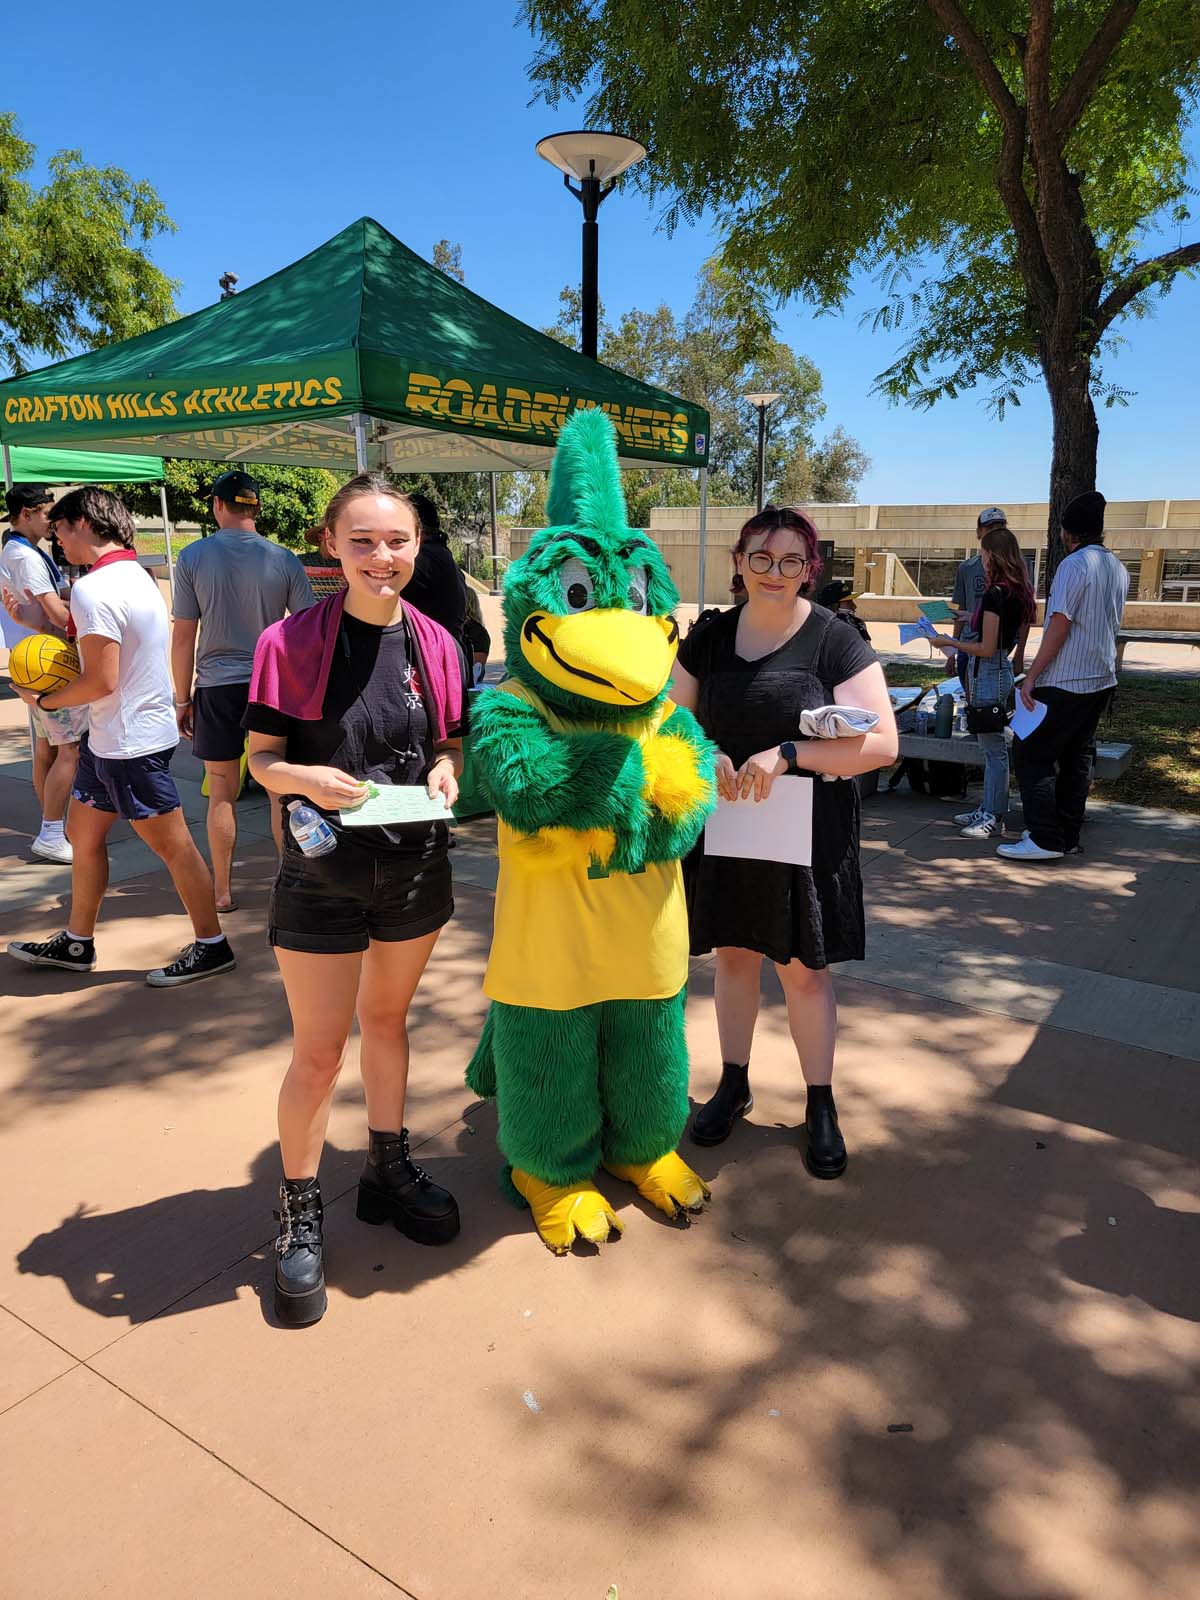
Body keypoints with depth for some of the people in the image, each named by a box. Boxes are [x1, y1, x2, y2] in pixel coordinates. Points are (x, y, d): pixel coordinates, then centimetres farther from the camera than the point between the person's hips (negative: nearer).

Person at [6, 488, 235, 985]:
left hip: (129, 742, -10)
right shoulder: (136, 574, 11)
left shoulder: (93, 589, -20)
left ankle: (211, 946, 11)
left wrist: (44, 701, -6)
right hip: (111, 738, 10)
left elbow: (101, 681, -23)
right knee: (82, 832, 18)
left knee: (171, 844, 0)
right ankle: (77, 943, 31)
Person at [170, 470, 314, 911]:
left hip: (217, 688, 0)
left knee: (222, 794, 9)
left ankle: (223, 891, 17)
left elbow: (183, 637, -2)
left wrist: (182, 698, 6)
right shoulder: (283, 559, -2)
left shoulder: (193, 557, -3)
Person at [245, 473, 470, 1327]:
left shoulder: (435, 644, 0)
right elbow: (261, 757, -6)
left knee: (388, 1020, 20)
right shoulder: (292, 641, -10)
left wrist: (445, 769, -11)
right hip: (323, 874, -3)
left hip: (417, 868, 4)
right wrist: (306, 779, -25)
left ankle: (388, 1168, 40)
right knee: (319, 1051, 4)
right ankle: (300, 1215, 25)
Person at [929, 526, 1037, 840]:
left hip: (988, 672, -10)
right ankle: (989, 809, 25)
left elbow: (987, 649, -20)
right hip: (1000, 669, 10)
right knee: (992, 746, 16)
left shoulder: (995, 594, -19)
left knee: (994, 747, -3)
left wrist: (949, 643, -9)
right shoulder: (1016, 592, 10)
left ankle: (995, 819, 5)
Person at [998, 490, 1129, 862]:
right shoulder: (1119, 570, 12)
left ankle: (1045, 839, -6)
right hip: (1102, 680, 9)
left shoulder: (1074, 565, -14)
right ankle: (1068, 836, 18)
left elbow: (1059, 626, -18)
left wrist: (1032, 676, -15)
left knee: (1031, 754, -3)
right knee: (1077, 757, 13)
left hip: (1064, 682, -9)